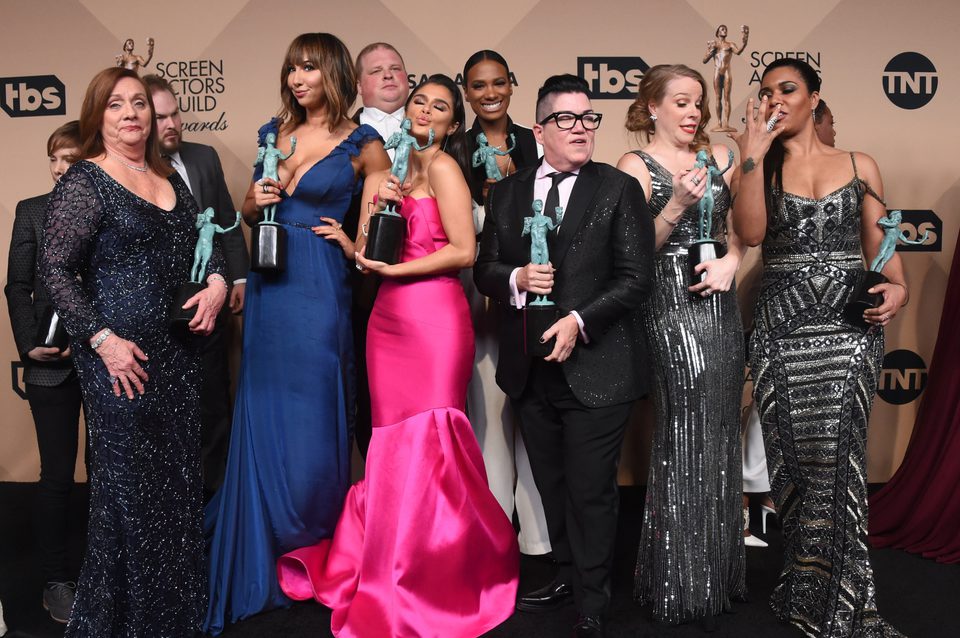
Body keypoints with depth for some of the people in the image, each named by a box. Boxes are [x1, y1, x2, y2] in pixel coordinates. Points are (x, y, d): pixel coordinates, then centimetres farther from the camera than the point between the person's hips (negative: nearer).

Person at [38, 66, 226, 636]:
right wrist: (102, 339, -16)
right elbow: (56, 271, -10)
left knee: (179, 478, 13)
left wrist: (217, 283, 0)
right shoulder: (83, 182, -6)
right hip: (123, 357, -6)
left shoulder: (171, 178, 13)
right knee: (129, 485, 2)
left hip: (181, 352, 6)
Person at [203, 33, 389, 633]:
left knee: (313, 420, 2)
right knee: (262, 417, 11)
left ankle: (313, 549, 25)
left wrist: (355, 245, -9)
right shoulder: (275, 132, 12)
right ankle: (261, 556, 29)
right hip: (268, 286, 5)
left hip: (319, 290, -5)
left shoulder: (362, 144, -2)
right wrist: (257, 201, -2)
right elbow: (249, 210, 19)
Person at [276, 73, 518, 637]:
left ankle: (431, 583, 13)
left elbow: (464, 251, -11)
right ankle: (385, 572, 23)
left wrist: (396, 268, -9)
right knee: (395, 443, 8)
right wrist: (378, 204, -1)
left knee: (425, 444, -2)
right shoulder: (392, 172, 19)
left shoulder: (443, 166, -3)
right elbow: (366, 256, 14)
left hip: (434, 316, -6)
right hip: (389, 317, 6)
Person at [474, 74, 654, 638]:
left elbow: (637, 276, -8)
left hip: (596, 368, -4)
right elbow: (484, 269, 11)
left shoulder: (620, 189, -2)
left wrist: (580, 322, -18)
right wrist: (516, 279, -12)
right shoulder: (507, 193, 10)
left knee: (592, 491, 4)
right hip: (530, 370, 4)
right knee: (552, 485, 18)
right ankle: (568, 575, 39)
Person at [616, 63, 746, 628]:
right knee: (686, 438, -3)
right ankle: (683, 584, 13)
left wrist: (731, 260, -5)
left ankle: (720, 573, 26)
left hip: (721, 306, 5)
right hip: (671, 308, -5)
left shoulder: (718, 156, 14)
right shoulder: (636, 166, -1)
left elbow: (742, 225, 14)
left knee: (720, 434, 9)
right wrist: (677, 205, -19)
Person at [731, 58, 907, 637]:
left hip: (849, 327, 0)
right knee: (795, 459, 4)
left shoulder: (861, 167, 11)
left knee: (838, 460, -7)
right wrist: (754, 154, -10)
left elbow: (881, 248, 10)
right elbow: (750, 232, -9)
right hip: (782, 328, 1)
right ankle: (809, 590, 21)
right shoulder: (760, 169, 10)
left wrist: (897, 287, -10)